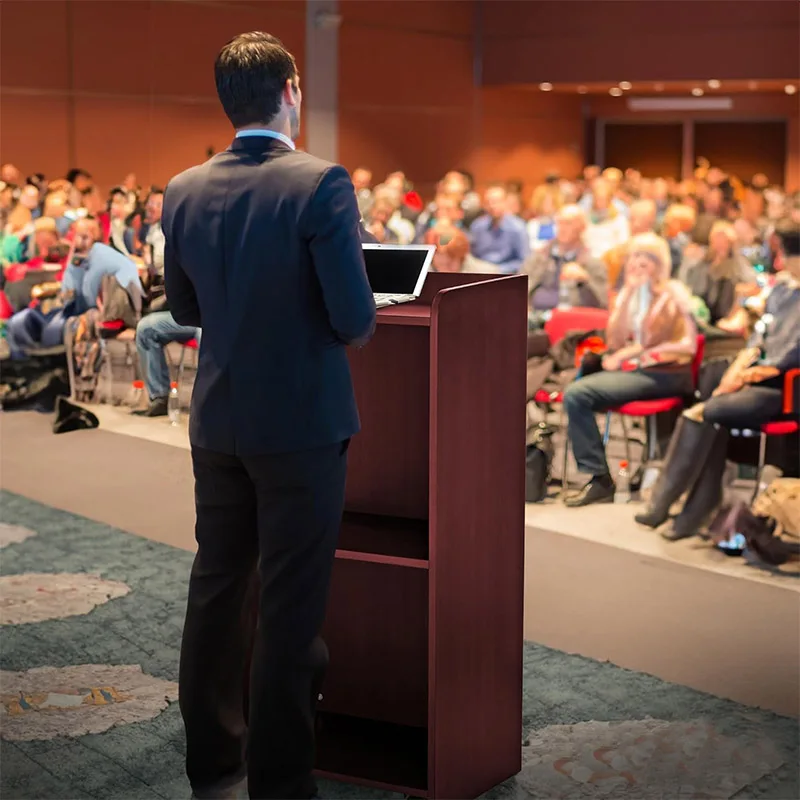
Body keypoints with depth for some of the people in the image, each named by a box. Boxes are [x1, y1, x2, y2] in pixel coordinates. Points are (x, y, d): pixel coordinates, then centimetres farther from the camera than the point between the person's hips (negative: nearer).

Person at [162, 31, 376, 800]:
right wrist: (342, 329, 5)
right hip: (301, 421, -5)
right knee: (291, 604, 4)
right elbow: (357, 319, -17)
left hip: (216, 420, 5)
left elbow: (184, 310, 10)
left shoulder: (183, 190, 0)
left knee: (216, 584, 16)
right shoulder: (321, 184, -16)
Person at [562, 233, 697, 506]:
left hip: (663, 374, -6)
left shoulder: (672, 294, -1)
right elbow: (615, 341, 5)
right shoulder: (627, 293, 16)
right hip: (632, 370, 6)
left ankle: (601, 480, -17)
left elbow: (687, 345, -8)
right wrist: (628, 294, -3)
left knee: (577, 394, -24)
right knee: (574, 394, -18)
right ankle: (596, 479, -15)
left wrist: (627, 354, -8)